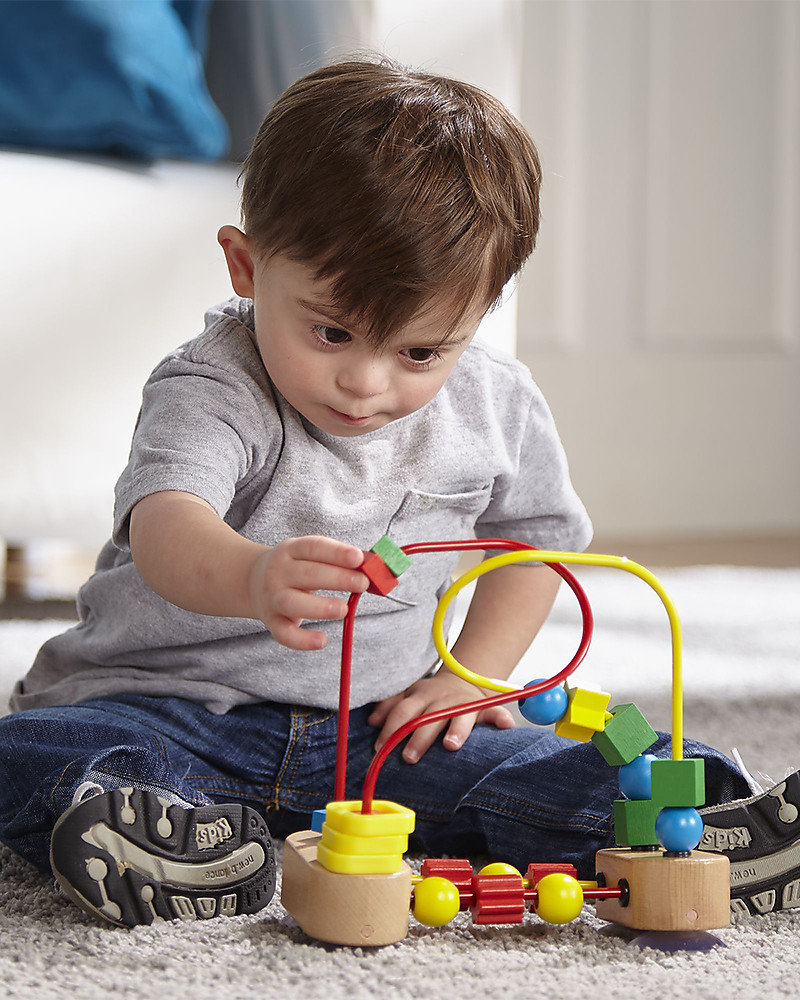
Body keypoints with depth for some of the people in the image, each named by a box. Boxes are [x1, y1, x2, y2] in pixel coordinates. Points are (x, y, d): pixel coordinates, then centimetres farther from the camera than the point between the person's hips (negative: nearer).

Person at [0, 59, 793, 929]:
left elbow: (530, 539, 16)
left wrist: (470, 675, 2)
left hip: (383, 726, 3)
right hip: (181, 703, -3)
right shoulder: (213, 392, -18)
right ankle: (193, 844, -50)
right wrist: (250, 577, -61)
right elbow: (165, 526, -38)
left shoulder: (497, 407, -2)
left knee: (585, 783, -22)